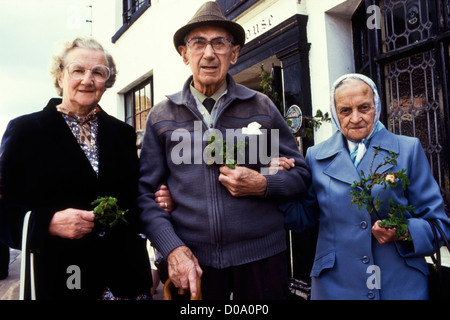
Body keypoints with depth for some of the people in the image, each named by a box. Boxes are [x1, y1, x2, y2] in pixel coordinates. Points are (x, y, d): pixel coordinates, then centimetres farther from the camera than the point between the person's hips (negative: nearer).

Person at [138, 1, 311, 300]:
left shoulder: (261, 107, 2)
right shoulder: (162, 116, 3)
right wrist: (172, 248, -11)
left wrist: (263, 185, -14)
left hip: (261, 257, 1)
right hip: (191, 261, 0)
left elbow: (300, 173, 6)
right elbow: (146, 193, 1)